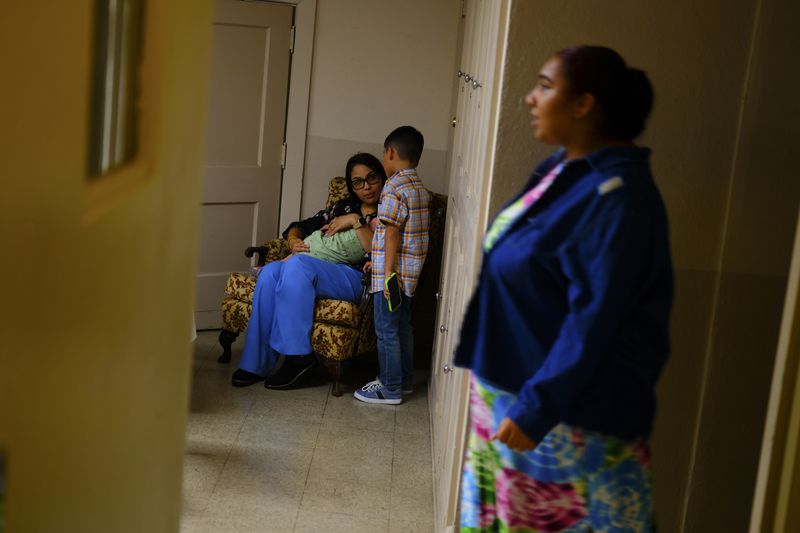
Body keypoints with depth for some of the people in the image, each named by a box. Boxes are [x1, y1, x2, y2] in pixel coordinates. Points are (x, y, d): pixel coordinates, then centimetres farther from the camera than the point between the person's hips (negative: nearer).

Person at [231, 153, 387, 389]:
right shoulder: (344, 206, 25)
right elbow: (298, 226, 25)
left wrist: (356, 221, -8)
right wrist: (294, 241, 3)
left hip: (354, 278, -5)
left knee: (297, 265, -34)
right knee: (270, 272, -27)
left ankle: (297, 356, -29)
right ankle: (257, 363, -25)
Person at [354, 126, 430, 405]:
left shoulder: (394, 186, -16)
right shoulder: (420, 187, 11)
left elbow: (392, 232, -21)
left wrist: (388, 271, -20)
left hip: (393, 270, -9)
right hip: (411, 269, 9)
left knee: (386, 329, -1)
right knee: (402, 326, 18)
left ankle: (390, 388, 6)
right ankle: (405, 379, 29)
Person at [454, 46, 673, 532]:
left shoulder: (616, 195, -22)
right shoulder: (565, 168, 7)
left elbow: (595, 319, -25)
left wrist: (538, 406, -25)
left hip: (572, 411, -9)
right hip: (511, 386, 9)